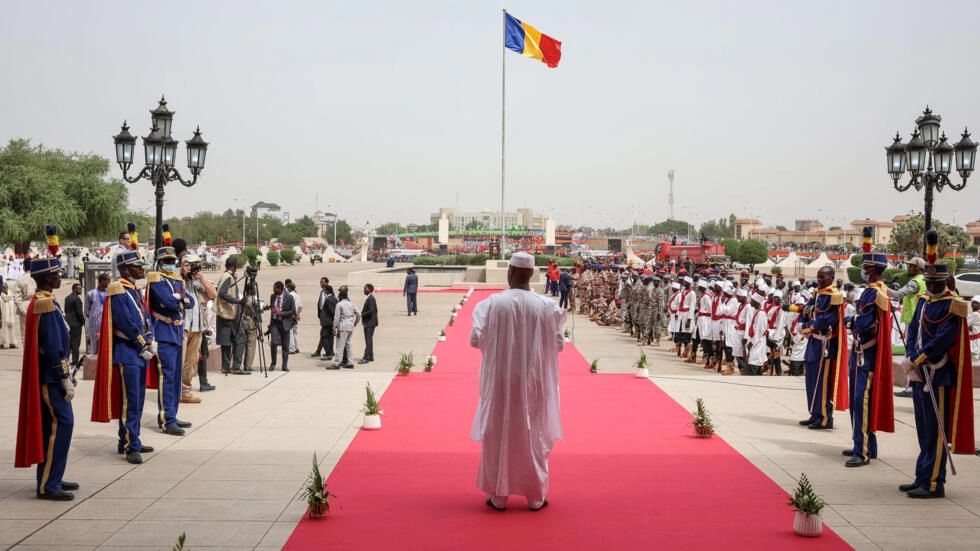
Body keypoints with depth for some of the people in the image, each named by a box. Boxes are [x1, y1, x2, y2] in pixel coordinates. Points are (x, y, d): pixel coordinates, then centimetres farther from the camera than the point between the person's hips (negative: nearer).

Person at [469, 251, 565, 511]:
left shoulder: (493, 303, -11)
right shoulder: (545, 306, -8)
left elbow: (476, 339, -11)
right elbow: (558, 343, -1)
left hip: (500, 381, -1)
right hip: (533, 382, 1)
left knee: (499, 435, 10)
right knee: (533, 435, 11)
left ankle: (498, 496, 14)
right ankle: (536, 496, 16)